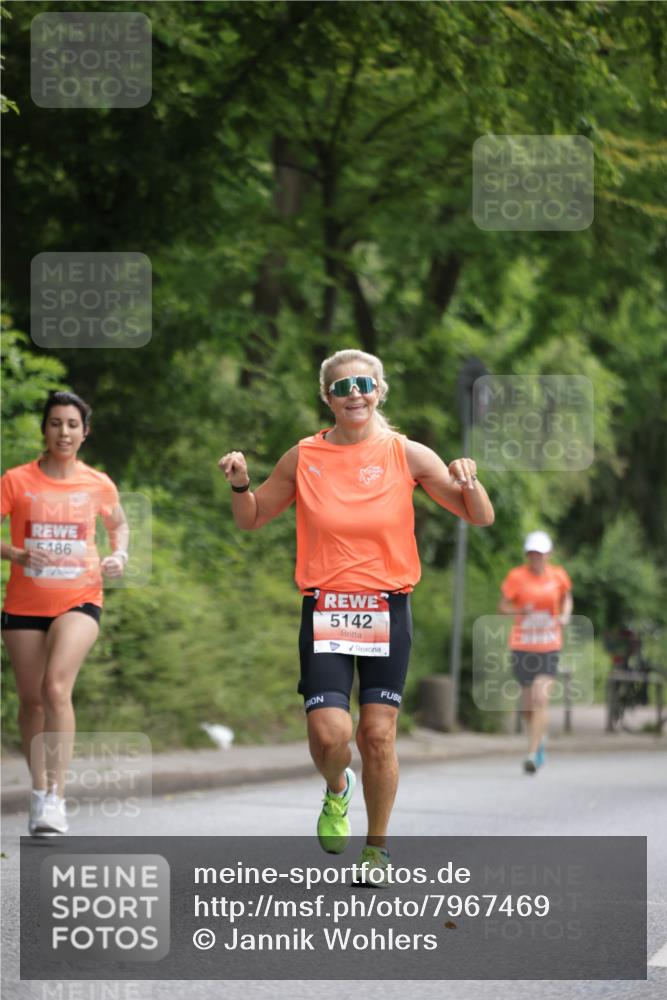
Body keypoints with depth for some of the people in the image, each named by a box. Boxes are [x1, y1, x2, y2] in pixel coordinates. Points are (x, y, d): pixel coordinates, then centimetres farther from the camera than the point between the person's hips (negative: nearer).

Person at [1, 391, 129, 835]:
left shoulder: (98, 484, 2)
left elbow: (119, 523, 22)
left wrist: (120, 556, 3)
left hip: (79, 601, -1)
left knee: (56, 686, -21)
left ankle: (56, 797, -22)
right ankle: (40, 792, 24)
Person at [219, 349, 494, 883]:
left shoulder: (407, 455, 0)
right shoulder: (304, 457, 3)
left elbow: (481, 518, 3)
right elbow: (252, 518, 14)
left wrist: (468, 482, -18)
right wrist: (240, 483, -6)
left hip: (387, 611, 0)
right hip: (325, 611, 0)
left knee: (378, 734, -2)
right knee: (329, 732, -12)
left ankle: (378, 847, 18)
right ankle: (336, 789, 23)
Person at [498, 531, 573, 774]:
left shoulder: (558, 576, 2)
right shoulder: (516, 576, -4)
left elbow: (567, 598, 20)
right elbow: (502, 607, -2)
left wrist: (565, 615, 0)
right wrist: (521, 610, -22)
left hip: (549, 646, 0)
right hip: (521, 646, 0)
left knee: (541, 699, -16)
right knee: (527, 705, 9)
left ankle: (532, 754, -15)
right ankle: (540, 737, 40)